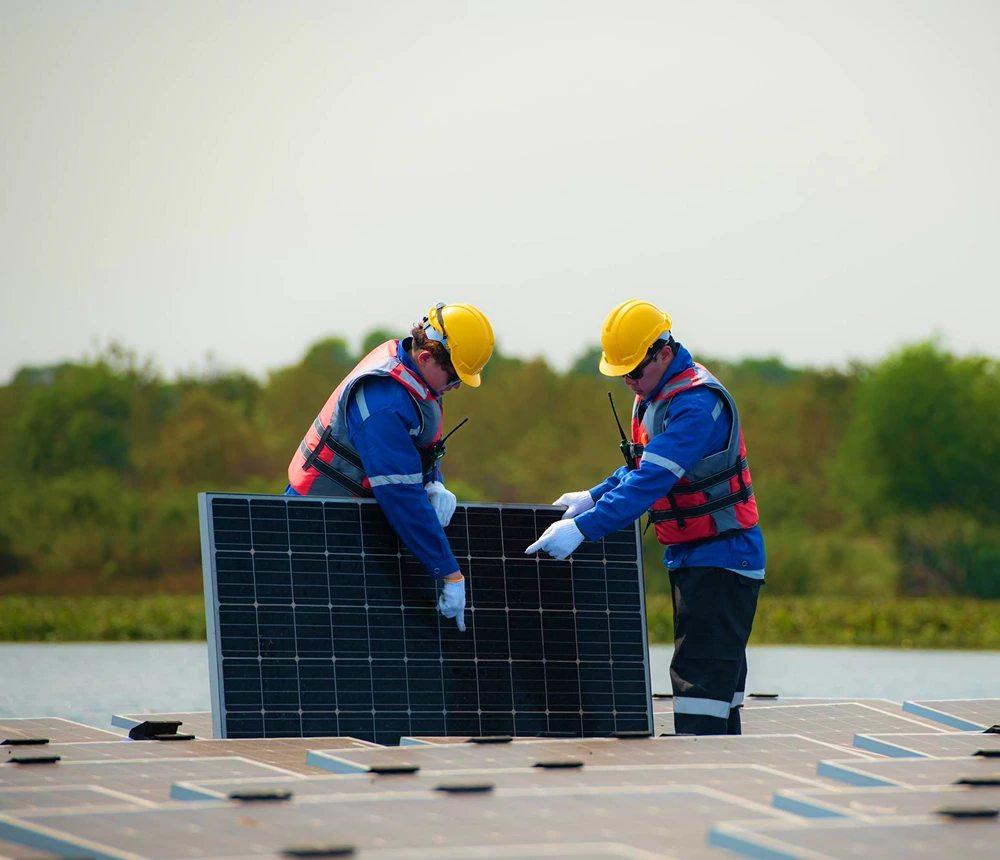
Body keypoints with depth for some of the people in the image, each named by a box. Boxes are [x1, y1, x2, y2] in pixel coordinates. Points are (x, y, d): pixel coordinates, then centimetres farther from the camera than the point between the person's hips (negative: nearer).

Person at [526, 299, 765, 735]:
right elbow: (642, 467, 22)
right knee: (713, 676, 14)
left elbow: (651, 481, -30)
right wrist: (594, 497, 7)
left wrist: (583, 528, -34)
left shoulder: (697, 404, -23)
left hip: (722, 556, -10)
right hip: (689, 555, 10)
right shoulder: (653, 396, 9)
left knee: (699, 676, -15)